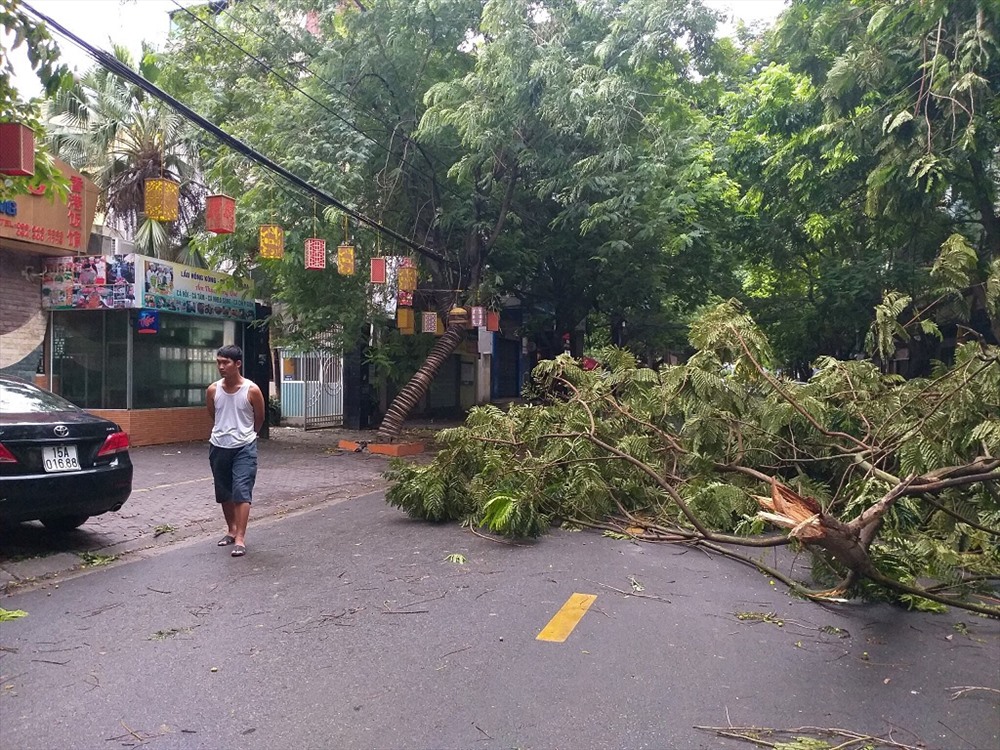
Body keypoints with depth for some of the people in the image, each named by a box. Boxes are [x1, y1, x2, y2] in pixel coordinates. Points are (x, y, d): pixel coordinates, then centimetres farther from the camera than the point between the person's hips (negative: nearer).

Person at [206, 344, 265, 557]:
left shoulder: (252, 390, -12)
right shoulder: (212, 390, -3)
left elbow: (259, 419, 4)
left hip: (244, 448, -4)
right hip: (218, 447, 4)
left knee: (241, 492, -10)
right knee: (224, 493, 14)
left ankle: (240, 538, -9)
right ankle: (231, 529, 31)